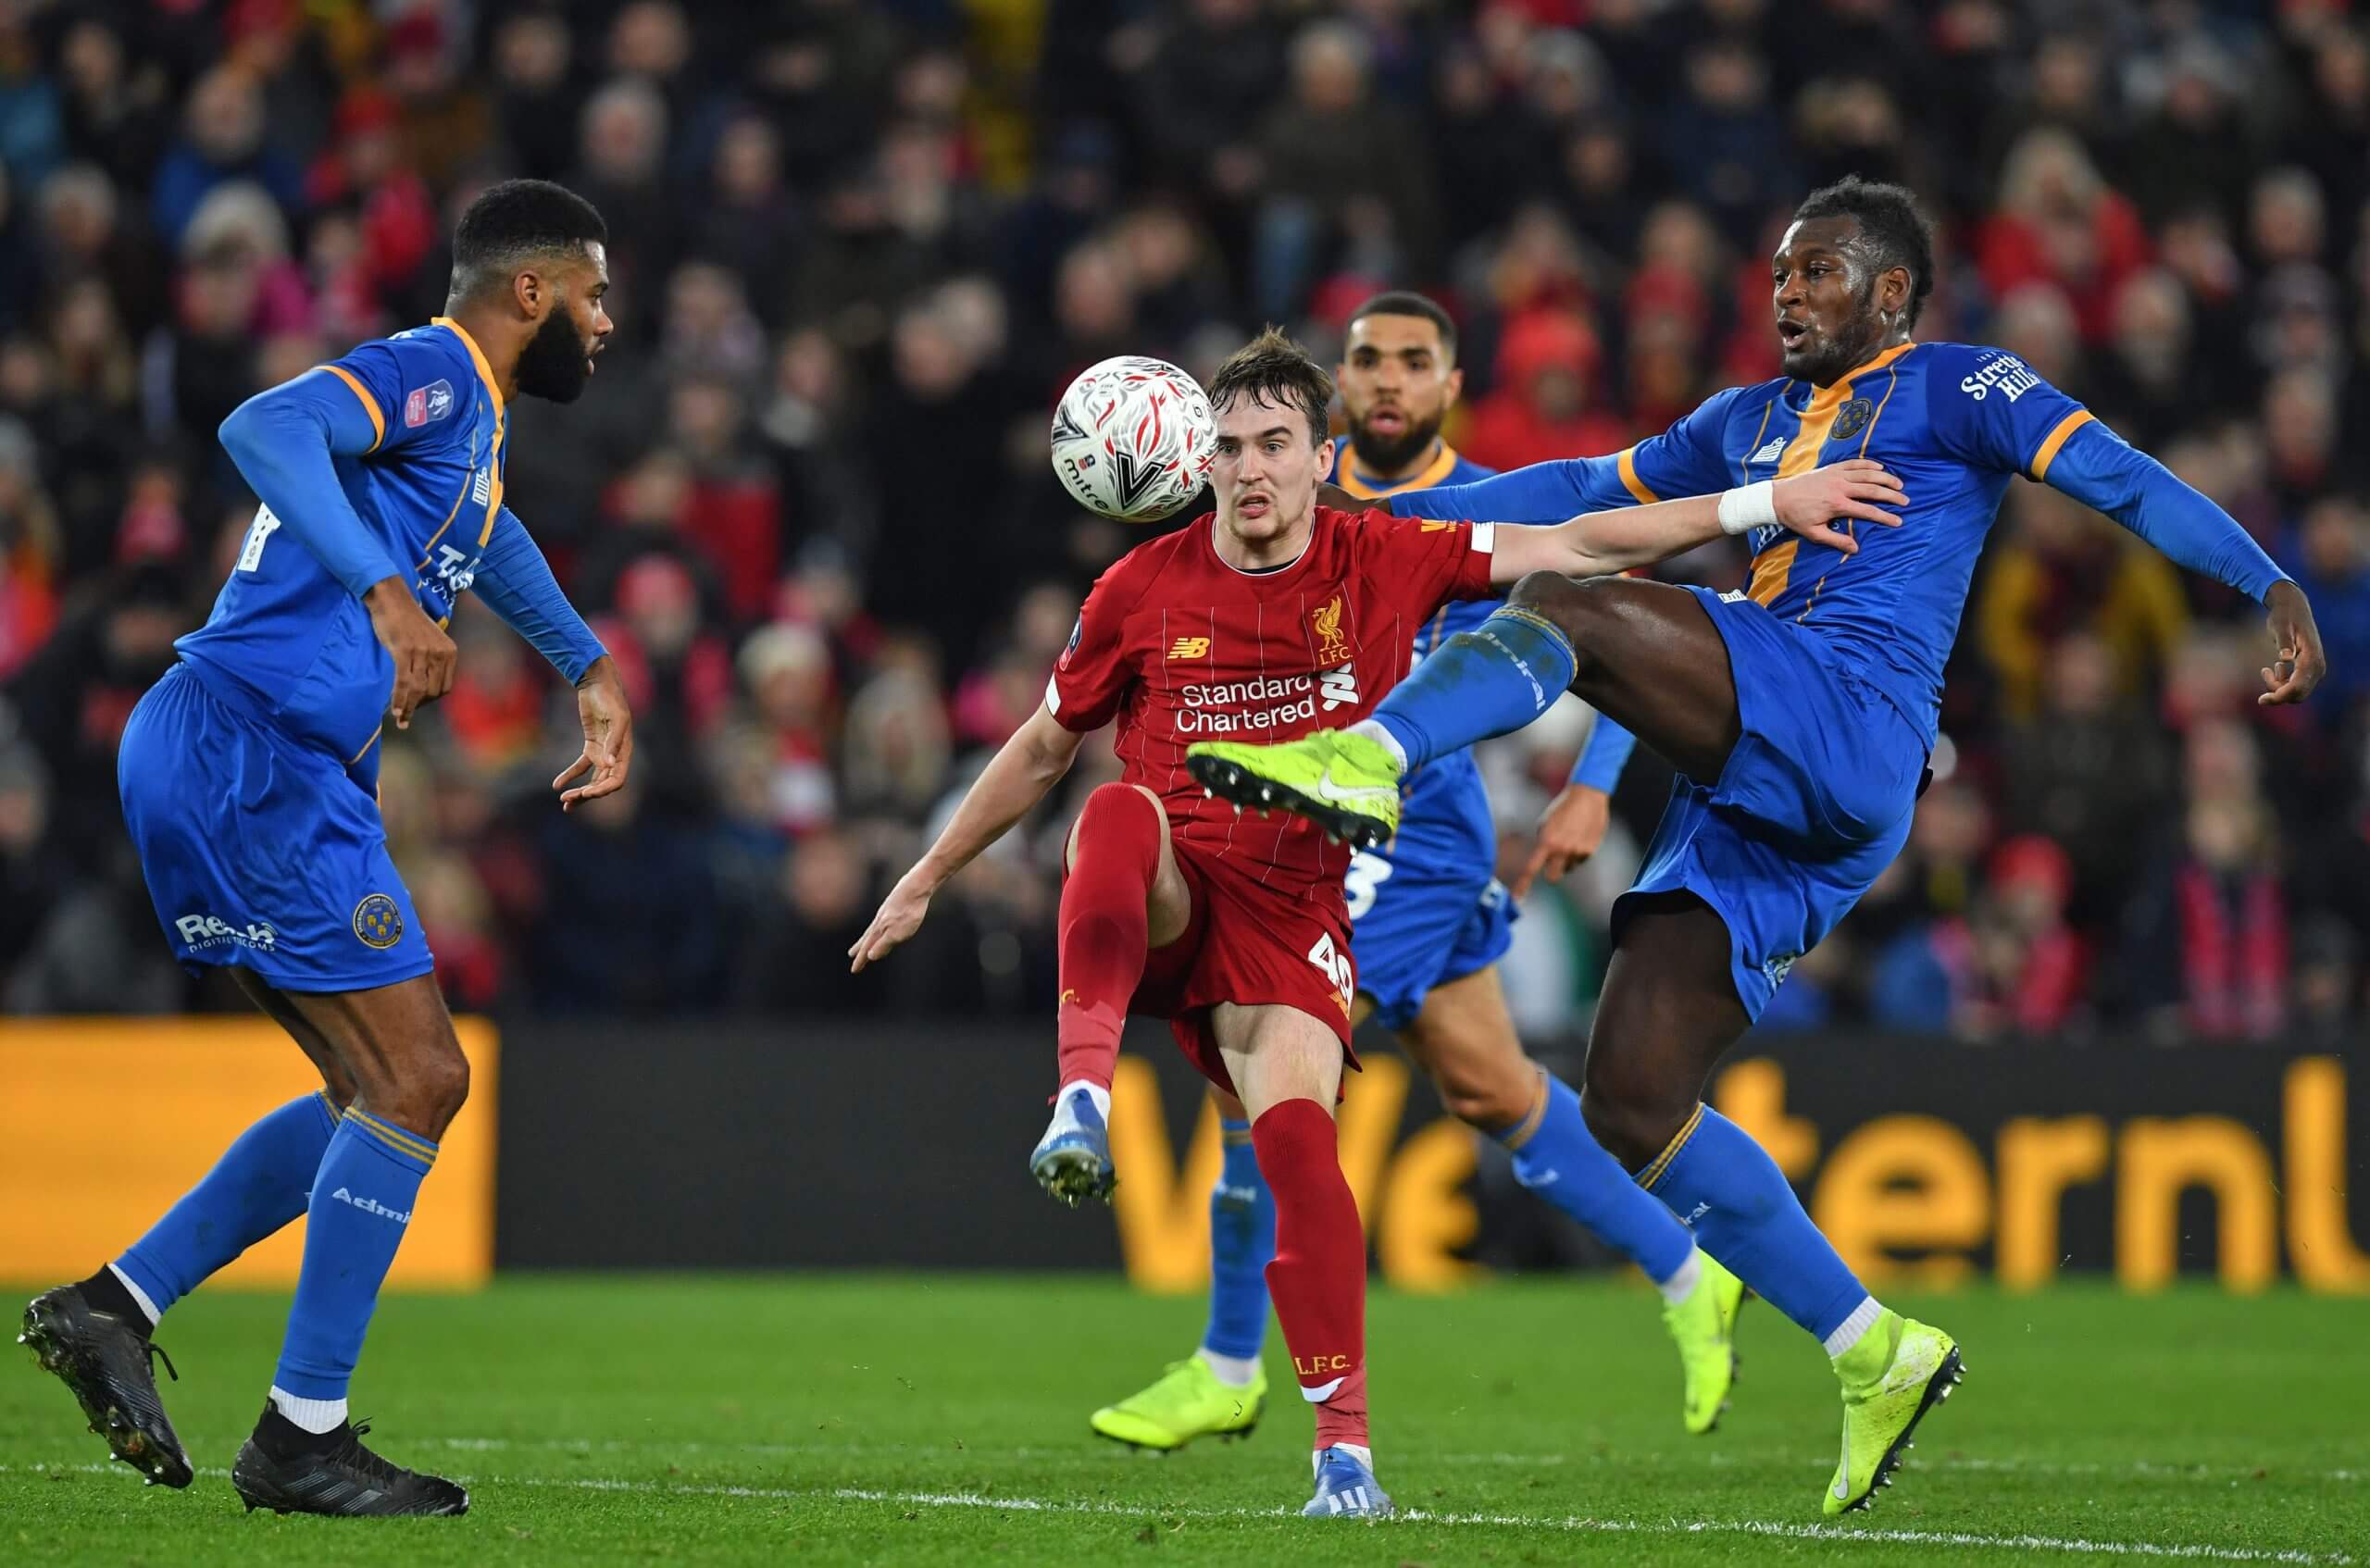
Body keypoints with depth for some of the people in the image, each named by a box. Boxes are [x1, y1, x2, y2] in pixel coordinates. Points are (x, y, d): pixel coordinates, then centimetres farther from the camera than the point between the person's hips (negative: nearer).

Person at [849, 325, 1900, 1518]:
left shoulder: (1383, 562, 3)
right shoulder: (1143, 591, 4)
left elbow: (1580, 547, 3)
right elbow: (1041, 750, 17)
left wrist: (1764, 505, -2)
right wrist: (925, 880, 20)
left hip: (1292, 917, 0)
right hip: (1163, 901, 1)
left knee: (1296, 1131, -25)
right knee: (1122, 813, -35)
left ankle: (1344, 1448, -19)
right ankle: (1082, 1106, -46)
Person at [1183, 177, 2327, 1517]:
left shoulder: (1955, 389, 8)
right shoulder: (1753, 421, 30)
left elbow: (2118, 477, -3)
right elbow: (1589, 488, 37)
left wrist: (2272, 586, -16)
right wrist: (1403, 511, 35)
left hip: (1849, 722, -8)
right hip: (1753, 809, 8)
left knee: (1562, 609, -23)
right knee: (1633, 1109, -1)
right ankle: (1878, 1357, 3)